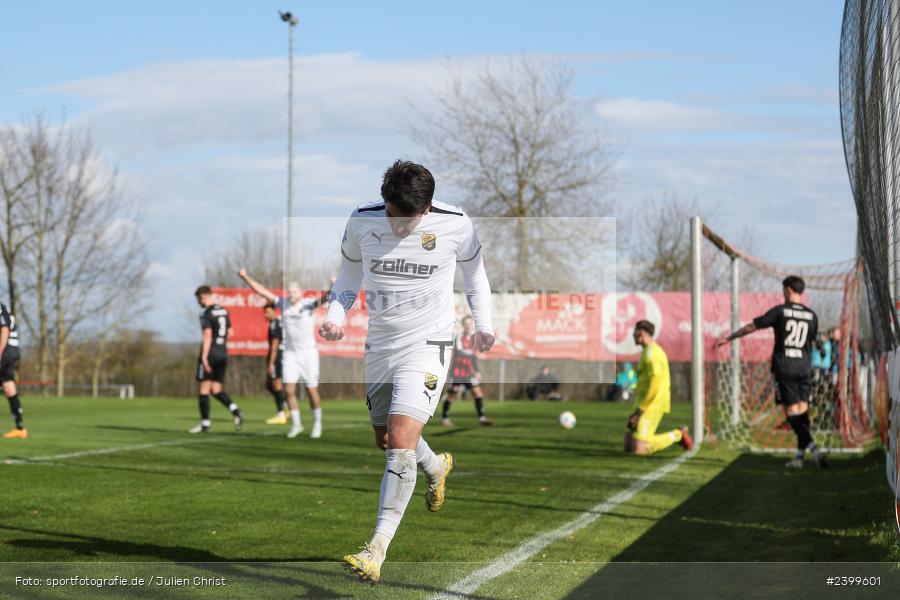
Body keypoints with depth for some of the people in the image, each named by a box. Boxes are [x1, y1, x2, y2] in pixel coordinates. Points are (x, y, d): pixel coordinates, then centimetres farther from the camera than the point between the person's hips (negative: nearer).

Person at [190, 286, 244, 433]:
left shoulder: (206, 313, -10)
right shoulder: (223, 311, 13)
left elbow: (207, 335, -18)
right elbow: (230, 332, 19)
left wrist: (204, 356, -21)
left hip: (210, 353, -7)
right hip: (223, 353, 7)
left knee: (204, 389, 0)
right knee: (216, 389, 10)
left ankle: (205, 423, 0)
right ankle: (235, 410, -10)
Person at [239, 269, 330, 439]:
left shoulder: (308, 303, -8)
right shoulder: (283, 304, 4)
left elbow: (323, 297, -27)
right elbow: (262, 291, 8)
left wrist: (332, 290, -48)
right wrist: (246, 277, 6)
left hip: (308, 353, -3)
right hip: (290, 353, 3)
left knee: (312, 391, 2)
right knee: (289, 390, -4)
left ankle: (317, 423, 21)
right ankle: (296, 424, 9)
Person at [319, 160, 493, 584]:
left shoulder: (454, 225, -11)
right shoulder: (362, 222, -6)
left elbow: (474, 272, 9)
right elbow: (349, 275, 11)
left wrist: (483, 326, 4)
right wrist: (335, 317, -5)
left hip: (428, 344, -5)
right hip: (380, 343, 5)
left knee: (400, 442, -19)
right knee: (385, 439, 18)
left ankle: (377, 551, -21)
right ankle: (438, 468, 53)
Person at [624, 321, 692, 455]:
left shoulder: (651, 352, -14)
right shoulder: (655, 350, 18)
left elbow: (655, 383, -22)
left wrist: (641, 408, -18)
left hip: (652, 406, -10)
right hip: (650, 405, 10)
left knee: (639, 448, -18)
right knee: (628, 446, 9)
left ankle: (677, 435, -3)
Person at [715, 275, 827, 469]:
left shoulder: (780, 311, -5)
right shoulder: (811, 315, 6)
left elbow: (751, 327, -2)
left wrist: (729, 338, 7)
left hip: (784, 367, -4)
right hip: (804, 368, 4)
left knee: (791, 410, -4)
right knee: (802, 410, 7)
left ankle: (813, 447, -20)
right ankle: (799, 456, 5)